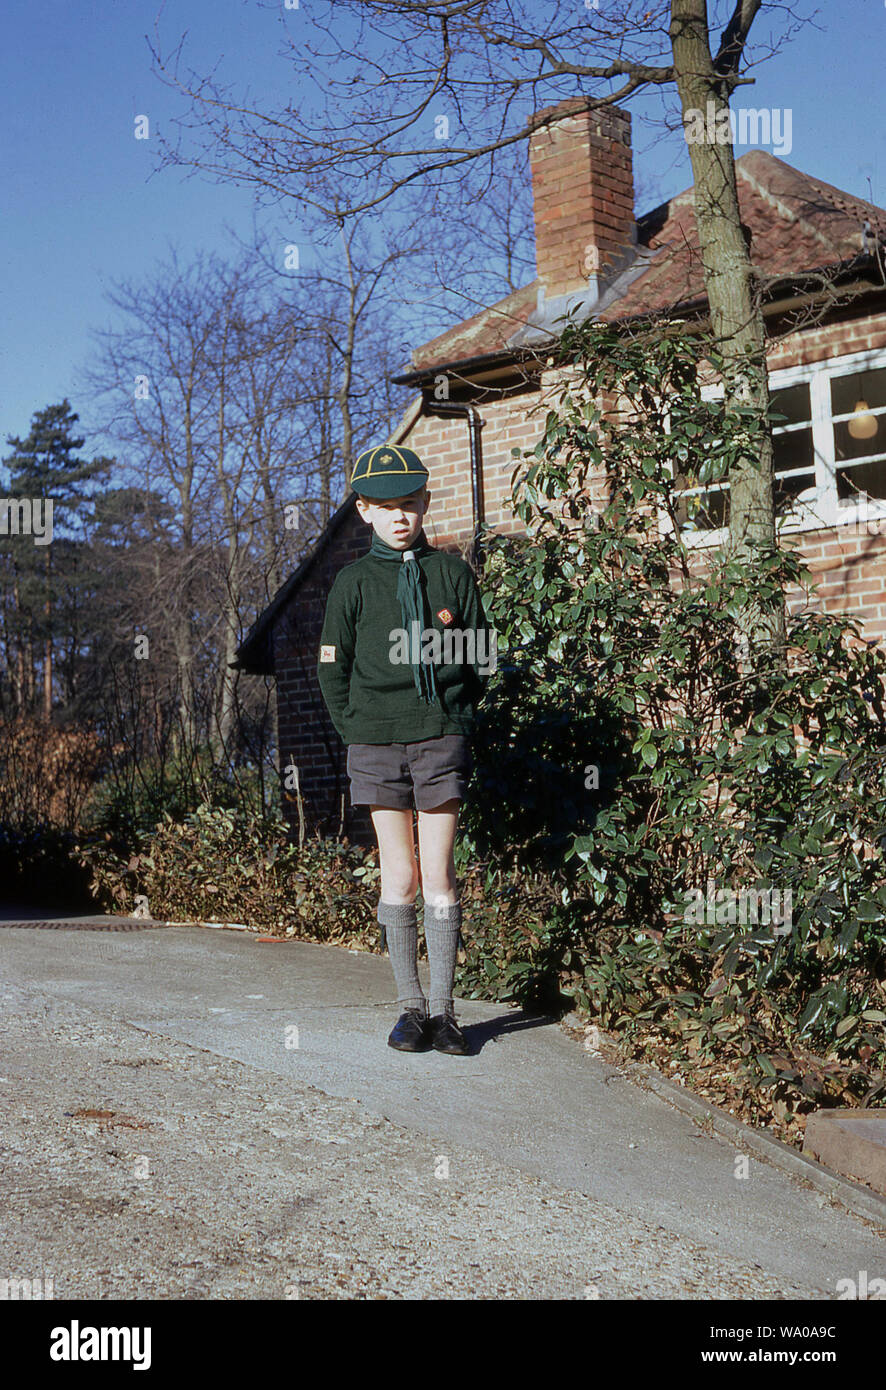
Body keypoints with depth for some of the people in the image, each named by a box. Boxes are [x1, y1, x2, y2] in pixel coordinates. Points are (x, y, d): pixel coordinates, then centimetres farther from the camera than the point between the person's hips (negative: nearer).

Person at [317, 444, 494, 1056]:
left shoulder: (453, 573, 7)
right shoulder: (354, 583, 5)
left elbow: (482, 657, 11)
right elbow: (333, 668, 8)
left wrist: (454, 719, 5)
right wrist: (360, 734, 3)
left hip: (441, 736, 0)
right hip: (376, 744, 0)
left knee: (439, 873, -1)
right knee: (399, 875, 2)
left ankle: (443, 1007, 7)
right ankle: (410, 1005, 11)